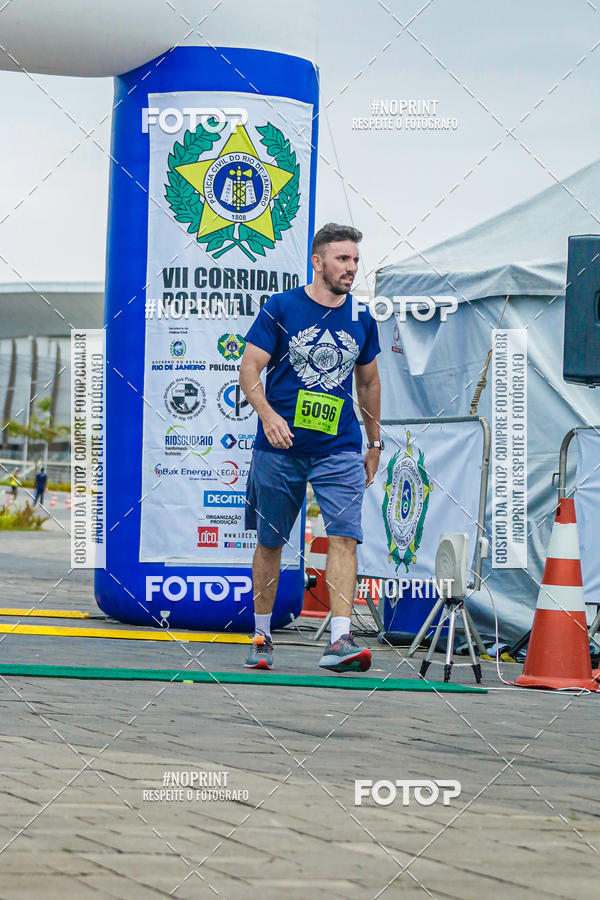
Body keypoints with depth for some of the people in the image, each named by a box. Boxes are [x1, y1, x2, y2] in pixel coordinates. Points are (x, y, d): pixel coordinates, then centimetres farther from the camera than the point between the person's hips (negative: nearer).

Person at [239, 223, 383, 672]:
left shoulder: (362, 320, 8)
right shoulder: (281, 308, -2)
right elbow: (249, 369, -6)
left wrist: (375, 443, 21)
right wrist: (268, 414, -23)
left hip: (339, 449, 2)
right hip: (279, 448, -1)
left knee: (344, 537, -14)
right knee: (270, 543, 8)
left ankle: (340, 641, -21)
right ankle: (262, 638, 23)